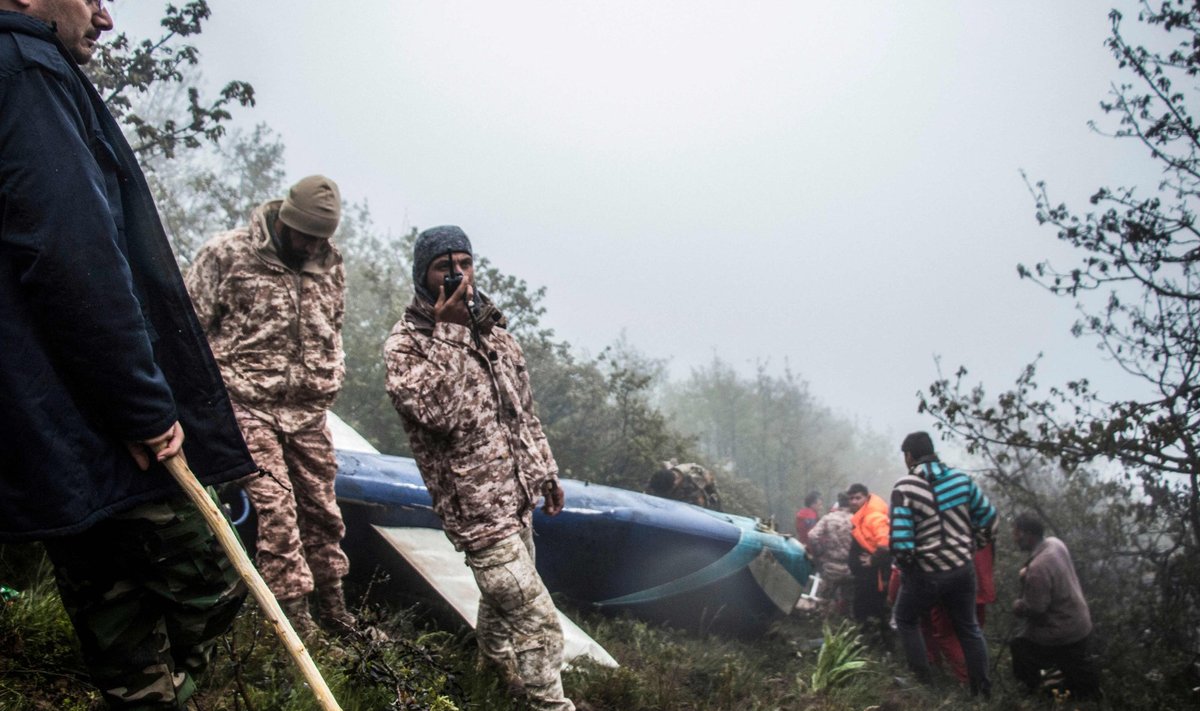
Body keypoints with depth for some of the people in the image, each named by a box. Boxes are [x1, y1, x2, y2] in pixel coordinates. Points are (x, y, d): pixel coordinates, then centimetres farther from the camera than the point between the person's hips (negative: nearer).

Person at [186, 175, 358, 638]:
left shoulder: (329, 261, 9)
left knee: (321, 507, 9)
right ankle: (295, 614, -1)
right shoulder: (226, 254, -6)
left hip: (309, 409, 5)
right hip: (249, 405, -4)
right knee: (274, 507, -9)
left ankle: (332, 604, 23)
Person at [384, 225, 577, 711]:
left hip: (518, 497, 7)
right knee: (537, 620, -9)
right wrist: (448, 332, -26)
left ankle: (496, 672, 46)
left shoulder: (493, 329, 8)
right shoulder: (405, 344, -12)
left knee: (503, 599, 24)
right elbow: (437, 411, -29)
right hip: (477, 508, -7)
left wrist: (546, 471, 19)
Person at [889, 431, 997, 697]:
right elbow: (989, 519, 4)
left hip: (925, 574, -4)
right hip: (963, 568, 4)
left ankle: (924, 681, 18)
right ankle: (982, 688, 28)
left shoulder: (905, 488, -17)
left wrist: (904, 564, -2)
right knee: (968, 627, 22)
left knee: (906, 620, 21)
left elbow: (901, 540, -21)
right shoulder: (961, 479, -2)